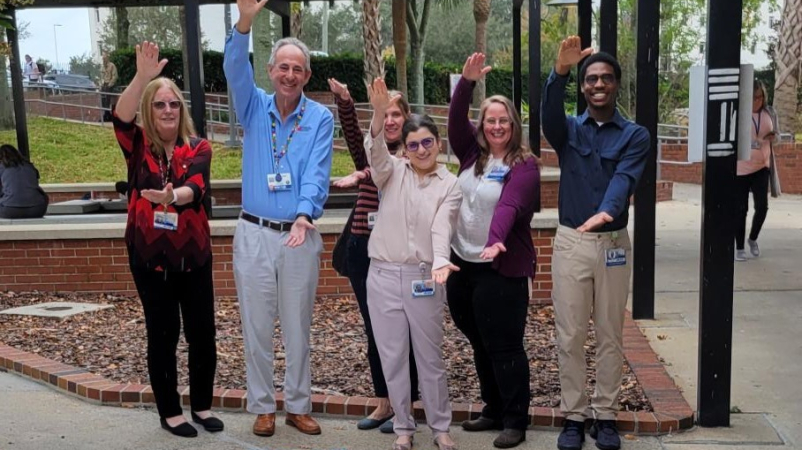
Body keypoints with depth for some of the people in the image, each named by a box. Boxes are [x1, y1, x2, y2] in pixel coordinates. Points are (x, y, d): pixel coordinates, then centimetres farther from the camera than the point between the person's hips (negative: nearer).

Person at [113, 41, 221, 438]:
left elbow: (194, 185, -18)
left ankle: (202, 405, 24)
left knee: (202, 331, 5)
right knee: (163, 333, 5)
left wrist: (171, 196, -41)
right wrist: (142, 77, -36)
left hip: (193, 254, 1)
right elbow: (120, 118, -20)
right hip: (149, 255, -1)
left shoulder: (198, 148, 1)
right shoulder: (138, 146, 1)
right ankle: (169, 412, 20)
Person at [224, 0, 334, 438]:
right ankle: (262, 406, 21)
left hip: (299, 235, -1)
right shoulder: (254, 107, 5)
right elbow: (235, 70, -13)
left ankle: (298, 405, 23)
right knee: (256, 327, 8)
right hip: (254, 233, 1)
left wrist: (304, 215, -29)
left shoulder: (320, 118, 0)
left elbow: (317, 173, -11)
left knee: (298, 327, 9)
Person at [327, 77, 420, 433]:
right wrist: (343, 101, -32)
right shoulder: (368, 151, 7)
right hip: (362, 247, 5)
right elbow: (350, 130, -13)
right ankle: (383, 402, 25)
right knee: (372, 327, 12)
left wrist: (365, 176, -37)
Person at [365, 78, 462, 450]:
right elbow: (375, 150, -17)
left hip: (423, 276, -1)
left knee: (430, 357, 8)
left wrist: (440, 261, -33)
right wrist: (379, 112, -35)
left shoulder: (450, 185, 1)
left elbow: (442, 227, -13)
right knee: (392, 357, 9)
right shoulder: (392, 172, 5)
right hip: (383, 275, 1)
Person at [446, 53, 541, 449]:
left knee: (505, 347, 1)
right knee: (479, 344, 16)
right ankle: (493, 410, 31)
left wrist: (495, 240, -42)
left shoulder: (525, 165, -10)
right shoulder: (472, 153, 7)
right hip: (461, 264, 6)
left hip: (502, 269, -6)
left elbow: (510, 206, -26)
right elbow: (456, 120, -7)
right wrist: (468, 81, -20)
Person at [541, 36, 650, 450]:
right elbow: (549, 117, -21)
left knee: (610, 336, 8)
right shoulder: (568, 130, 4)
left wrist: (606, 212, -38)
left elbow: (624, 179, -17)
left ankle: (606, 416, 20)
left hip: (614, 242, 0)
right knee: (570, 336, 5)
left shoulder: (635, 135, 1)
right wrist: (559, 72, -38)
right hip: (570, 242, 0)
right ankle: (573, 417, 16)